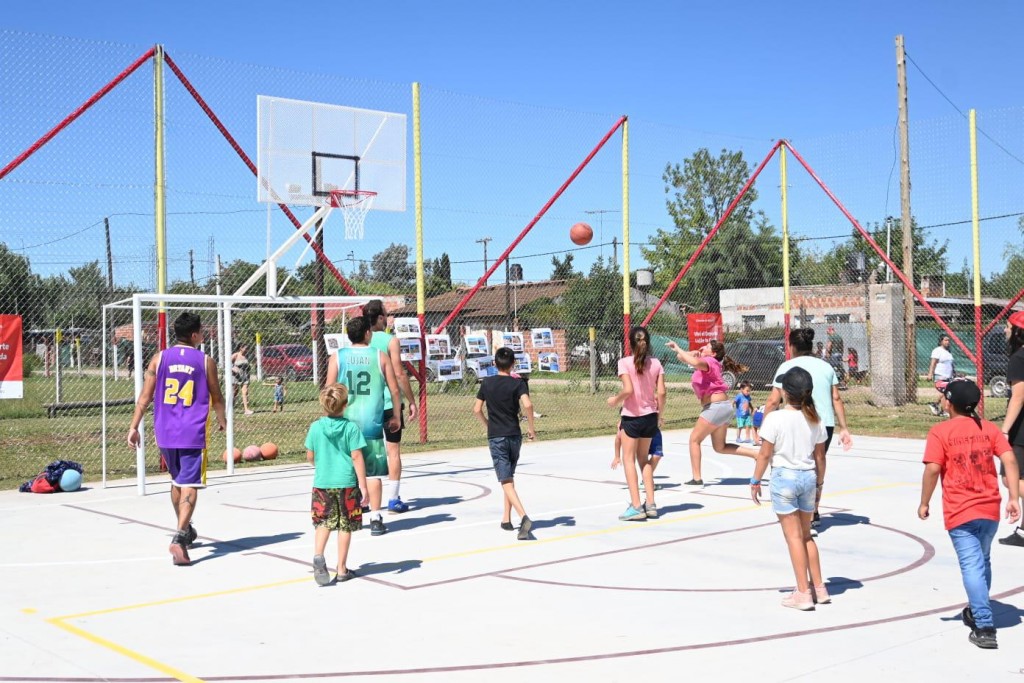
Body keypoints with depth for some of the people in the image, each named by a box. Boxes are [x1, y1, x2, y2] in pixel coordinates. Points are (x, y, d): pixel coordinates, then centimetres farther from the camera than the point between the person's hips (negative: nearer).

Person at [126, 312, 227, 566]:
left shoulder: (159, 359, 3)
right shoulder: (205, 362, -1)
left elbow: (145, 396, -1)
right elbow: (216, 398, 8)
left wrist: (134, 426, 2)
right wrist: (222, 419, 26)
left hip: (165, 432, 4)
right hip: (193, 433, -4)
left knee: (177, 481, 22)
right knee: (189, 486, -5)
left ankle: (185, 530, 38)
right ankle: (179, 538, -22)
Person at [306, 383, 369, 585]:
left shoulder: (315, 427, 0)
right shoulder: (351, 427, -7)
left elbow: (310, 457, 6)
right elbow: (357, 457, -10)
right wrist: (363, 487, -6)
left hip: (322, 482, 2)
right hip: (346, 483, -2)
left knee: (323, 522, 12)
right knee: (345, 526, 8)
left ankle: (318, 555, -12)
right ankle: (342, 569, 14)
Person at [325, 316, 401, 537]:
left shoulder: (337, 357, 2)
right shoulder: (380, 357, 1)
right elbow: (394, 390, 2)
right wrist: (396, 416, 14)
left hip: (345, 422, 1)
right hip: (371, 424, -1)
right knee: (373, 473, 5)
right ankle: (375, 519, 4)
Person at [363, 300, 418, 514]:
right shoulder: (390, 340, -8)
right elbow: (399, 374, -12)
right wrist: (411, 401, -4)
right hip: (389, 403, -4)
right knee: (393, 450, 3)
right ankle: (393, 499, 3)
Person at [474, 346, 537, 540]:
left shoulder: (487, 383, 2)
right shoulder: (517, 383, -3)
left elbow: (477, 409, 2)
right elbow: (527, 405, -18)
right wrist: (531, 428, -6)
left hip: (495, 437, -1)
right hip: (514, 435, 1)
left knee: (506, 482, -8)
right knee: (509, 477, 19)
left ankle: (524, 517, -27)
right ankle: (506, 519, 22)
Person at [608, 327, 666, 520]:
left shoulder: (625, 362, -12)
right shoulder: (655, 363, 0)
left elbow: (627, 390, -22)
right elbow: (661, 392, -2)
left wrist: (615, 400, -3)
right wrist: (660, 415, 10)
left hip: (631, 417, -5)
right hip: (650, 416, 5)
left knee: (629, 459, 3)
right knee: (643, 459, 18)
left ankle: (636, 506, -6)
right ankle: (650, 504, 15)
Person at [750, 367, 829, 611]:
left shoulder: (775, 418, -14)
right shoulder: (815, 420, 1)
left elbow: (765, 454, -10)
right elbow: (820, 457, 7)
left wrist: (755, 481, 1)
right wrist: (819, 483, 19)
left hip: (784, 477, -5)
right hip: (808, 477, 5)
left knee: (794, 536, 1)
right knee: (806, 535, 18)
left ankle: (803, 593, 3)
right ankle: (819, 587, 23)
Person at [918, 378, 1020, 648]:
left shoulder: (940, 432, -8)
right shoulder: (989, 428, 6)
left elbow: (933, 469, -14)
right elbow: (1009, 460, -3)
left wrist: (924, 503, -4)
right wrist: (1013, 498, -3)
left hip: (960, 513, -5)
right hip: (990, 509, 5)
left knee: (972, 567, -5)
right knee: (982, 562, 21)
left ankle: (984, 627, -11)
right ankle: (976, 612, 38)